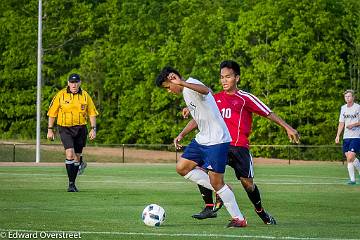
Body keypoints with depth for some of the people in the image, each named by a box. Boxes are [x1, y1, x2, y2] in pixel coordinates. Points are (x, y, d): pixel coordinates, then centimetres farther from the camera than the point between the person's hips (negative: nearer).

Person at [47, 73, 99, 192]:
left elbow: (92, 113, 9)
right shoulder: (60, 95, -2)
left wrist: (93, 129, 0)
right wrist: (50, 129, 1)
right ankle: (71, 183, -12)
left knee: (77, 156, 7)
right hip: (65, 129, -3)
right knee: (70, 154, -17)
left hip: (80, 129, 3)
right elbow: (52, 113, 3)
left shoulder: (85, 96, 3)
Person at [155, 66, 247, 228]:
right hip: (202, 140, 10)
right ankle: (220, 191, 12)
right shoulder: (186, 93, 17)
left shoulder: (191, 84, -14)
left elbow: (205, 90, -40)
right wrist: (182, 135, 21)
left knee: (216, 181, -9)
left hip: (217, 140, -10)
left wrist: (182, 83, -55)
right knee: (182, 167, 7)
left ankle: (239, 219, 2)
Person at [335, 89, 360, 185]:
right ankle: (352, 179, 8)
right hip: (346, 137, 6)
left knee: (350, 157, -17)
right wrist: (338, 135, 11)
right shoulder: (343, 108, 13)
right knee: (349, 158, 2)